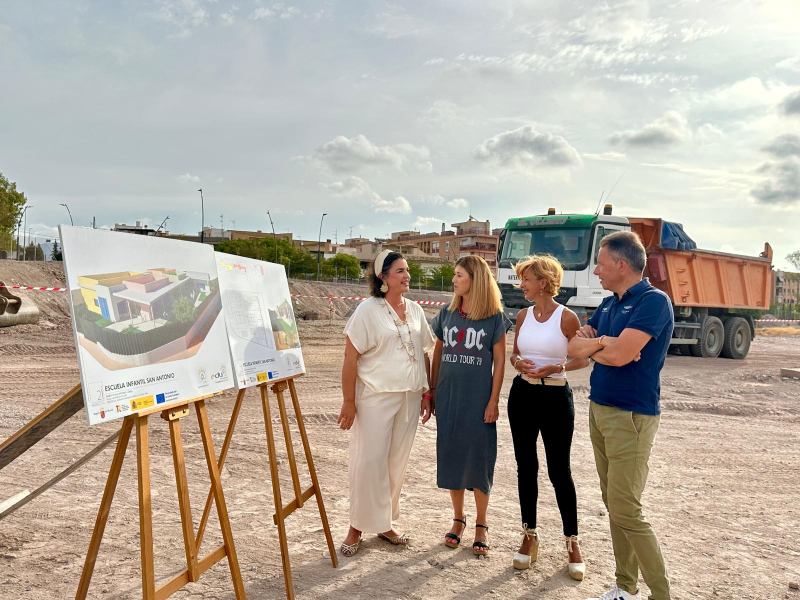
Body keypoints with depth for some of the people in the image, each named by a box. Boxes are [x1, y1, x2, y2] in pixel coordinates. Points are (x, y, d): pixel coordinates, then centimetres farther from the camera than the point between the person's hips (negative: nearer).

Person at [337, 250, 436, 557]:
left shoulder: (415, 310, 8)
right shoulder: (369, 309, -8)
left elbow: (423, 355, 14)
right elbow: (351, 356, -10)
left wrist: (428, 393, 11)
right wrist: (348, 401, -13)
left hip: (409, 399, 5)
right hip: (375, 397, -5)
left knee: (397, 462, 11)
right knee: (369, 462, 0)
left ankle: (384, 523, 27)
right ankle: (357, 528, 16)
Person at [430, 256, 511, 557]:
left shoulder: (495, 317, -5)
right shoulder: (446, 314, 5)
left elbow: (499, 361, -3)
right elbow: (437, 354, 10)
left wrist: (493, 401, -7)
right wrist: (432, 393, 9)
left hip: (478, 399, -3)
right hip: (448, 398, 3)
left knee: (478, 460, 4)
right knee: (451, 457, 9)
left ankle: (481, 525, 21)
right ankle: (458, 519, 26)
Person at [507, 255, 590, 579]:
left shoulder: (567, 317, -9)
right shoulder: (523, 315, 6)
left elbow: (583, 359, -3)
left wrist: (557, 367, -19)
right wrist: (519, 362, -9)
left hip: (556, 396, -5)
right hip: (522, 394, 5)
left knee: (559, 470, 1)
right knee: (526, 466, 10)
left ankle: (572, 541, 17)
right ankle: (530, 535, 24)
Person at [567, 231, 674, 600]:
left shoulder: (653, 301, -14)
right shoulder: (608, 305, 12)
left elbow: (619, 354, -25)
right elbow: (573, 347, 7)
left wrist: (591, 343, -5)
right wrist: (601, 342, -12)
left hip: (631, 416, -8)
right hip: (599, 410, 8)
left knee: (625, 510, -7)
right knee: (612, 504, 12)